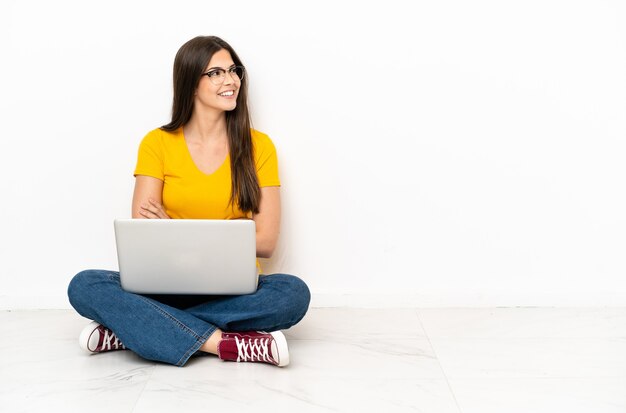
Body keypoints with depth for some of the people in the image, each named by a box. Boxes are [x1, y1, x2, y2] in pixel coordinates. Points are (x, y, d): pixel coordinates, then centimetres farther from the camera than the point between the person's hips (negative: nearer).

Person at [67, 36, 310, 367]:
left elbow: (266, 242, -4)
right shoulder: (157, 144, 3)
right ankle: (226, 343, -29)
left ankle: (131, 331, -23)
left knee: (294, 293, -30)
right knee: (84, 286, -24)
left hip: (234, 291, 0)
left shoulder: (258, 146, 3)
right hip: (167, 286, 0)